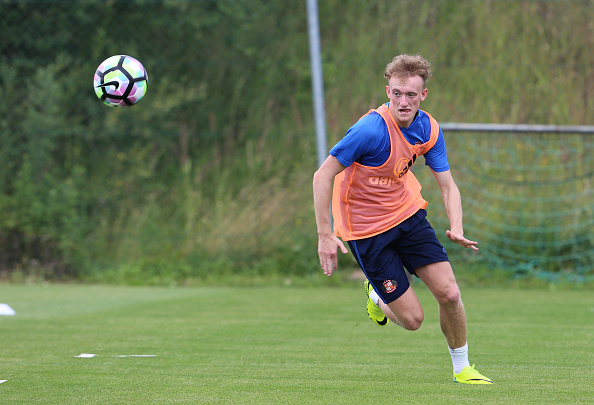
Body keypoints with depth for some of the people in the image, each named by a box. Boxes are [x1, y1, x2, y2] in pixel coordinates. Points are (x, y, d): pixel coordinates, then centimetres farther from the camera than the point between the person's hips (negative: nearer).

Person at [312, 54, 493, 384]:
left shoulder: (429, 130, -8)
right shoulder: (372, 130, -27)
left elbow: (448, 185, -2)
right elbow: (323, 176, -22)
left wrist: (456, 229, -20)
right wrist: (325, 235, -24)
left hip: (408, 212, 5)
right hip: (366, 227, -5)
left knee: (449, 293, -5)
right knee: (412, 318, -5)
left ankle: (462, 368, 18)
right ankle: (376, 296, 30)